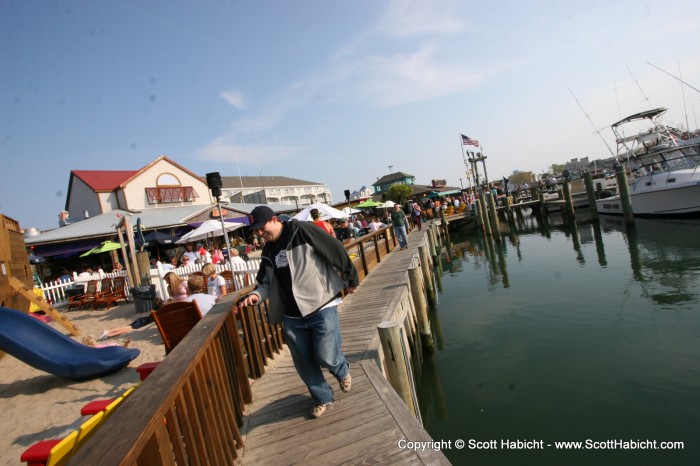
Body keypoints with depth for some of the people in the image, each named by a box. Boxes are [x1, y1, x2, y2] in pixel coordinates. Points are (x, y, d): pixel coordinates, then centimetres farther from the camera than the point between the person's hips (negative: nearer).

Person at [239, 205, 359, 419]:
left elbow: (336, 251, -10)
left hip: (322, 307, -6)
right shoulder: (268, 251, 9)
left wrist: (352, 279, -2)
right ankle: (323, 397, 37)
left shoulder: (302, 231, -13)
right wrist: (257, 294, -9)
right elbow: (266, 282, 14)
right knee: (304, 363, 12)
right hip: (292, 317, 6)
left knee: (326, 356, -8)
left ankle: (342, 370, 30)